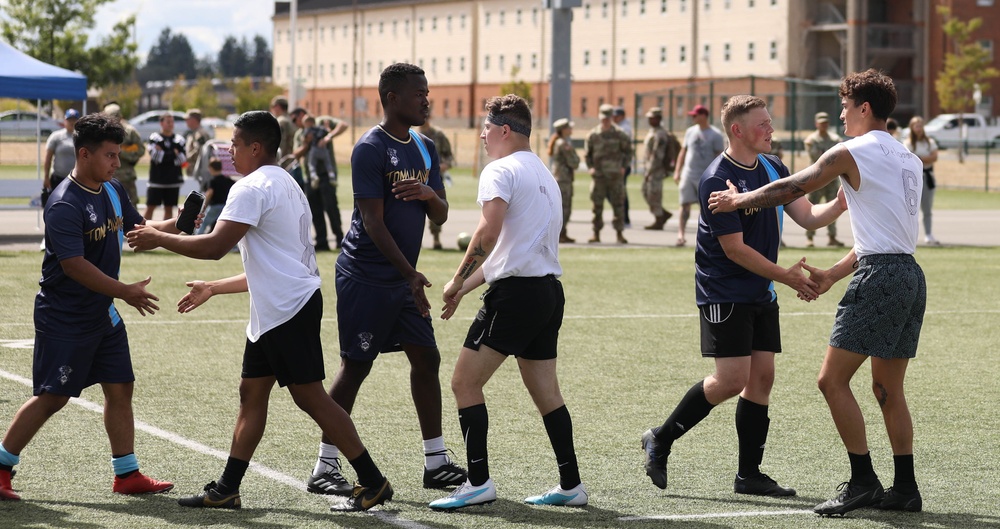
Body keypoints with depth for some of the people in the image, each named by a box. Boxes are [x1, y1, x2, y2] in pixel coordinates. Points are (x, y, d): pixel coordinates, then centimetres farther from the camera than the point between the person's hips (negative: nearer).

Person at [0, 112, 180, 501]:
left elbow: (139, 231, 20)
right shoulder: (64, 205, -21)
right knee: (52, 397, -5)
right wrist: (125, 291, -26)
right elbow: (74, 265, -26)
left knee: (120, 388, 7)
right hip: (63, 319, -8)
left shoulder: (113, 191, 7)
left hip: (102, 315, 8)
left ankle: (127, 475, 13)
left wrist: (175, 225, 2)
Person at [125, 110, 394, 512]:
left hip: (288, 309, -10)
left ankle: (372, 482, -3)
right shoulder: (285, 184, 20)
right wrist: (213, 288, 30)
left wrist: (159, 239, -8)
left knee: (309, 396, -7)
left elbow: (214, 246, -20)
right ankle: (226, 490, 13)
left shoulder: (252, 188, -12)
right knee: (251, 391, 11)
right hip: (274, 309, 10)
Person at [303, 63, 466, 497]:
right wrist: (411, 274, -21)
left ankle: (436, 463, 15)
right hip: (366, 277, -8)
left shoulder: (424, 148, 12)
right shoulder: (371, 148, -14)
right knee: (355, 367, -6)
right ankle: (325, 468, 1)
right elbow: (373, 221, -18)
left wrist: (428, 194, -12)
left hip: (403, 278, 8)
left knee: (426, 359, 7)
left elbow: (440, 217, 12)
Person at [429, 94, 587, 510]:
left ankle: (479, 483, -8)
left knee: (465, 382, -3)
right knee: (545, 392, 14)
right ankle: (571, 485, 14)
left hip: (515, 293, -9)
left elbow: (489, 233, -22)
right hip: (549, 291, 9)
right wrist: (467, 287, 24)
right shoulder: (544, 175, 22)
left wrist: (458, 279, -12)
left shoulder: (501, 170, -7)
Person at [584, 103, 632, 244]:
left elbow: (628, 151, 7)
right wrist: (590, 167, -1)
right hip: (598, 174, 1)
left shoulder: (619, 134, 1)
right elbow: (588, 154, 12)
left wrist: (623, 167, -3)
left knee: (618, 204, -2)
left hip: (615, 175, -1)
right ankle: (596, 234, 9)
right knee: (597, 205, 3)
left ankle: (619, 233, 3)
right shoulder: (593, 135, 5)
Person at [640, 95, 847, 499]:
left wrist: (842, 203, -10)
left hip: (761, 295, 8)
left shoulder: (773, 168, 9)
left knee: (762, 377, 4)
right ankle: (660, 440, 4)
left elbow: (807, 217, 9)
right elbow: (734, 249, -18)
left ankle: (749, 474, 9)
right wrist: (785, 276, -16)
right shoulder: (716, 181, -17)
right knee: (732, 379, -13)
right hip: (724, 294, -8)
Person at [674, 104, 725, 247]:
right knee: (685, 205, -3)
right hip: (688, 175, 4)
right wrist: (677, 171, 9)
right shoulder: (690, 132, 9)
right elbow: (683, 152, 15)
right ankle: (681, 235, -6)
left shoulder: (715, 135, -6)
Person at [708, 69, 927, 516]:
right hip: (910, 275, 9)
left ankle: (863, 481, -5)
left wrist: (736, 201, 15)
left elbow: (790, 189, 0)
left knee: (833, 379, -4)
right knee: (888, 388, 13)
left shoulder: (852, 152, -6)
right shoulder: (908, 159, 19)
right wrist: (834, 274, 24)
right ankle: (904, 488, 12)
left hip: (879, 278, -9)